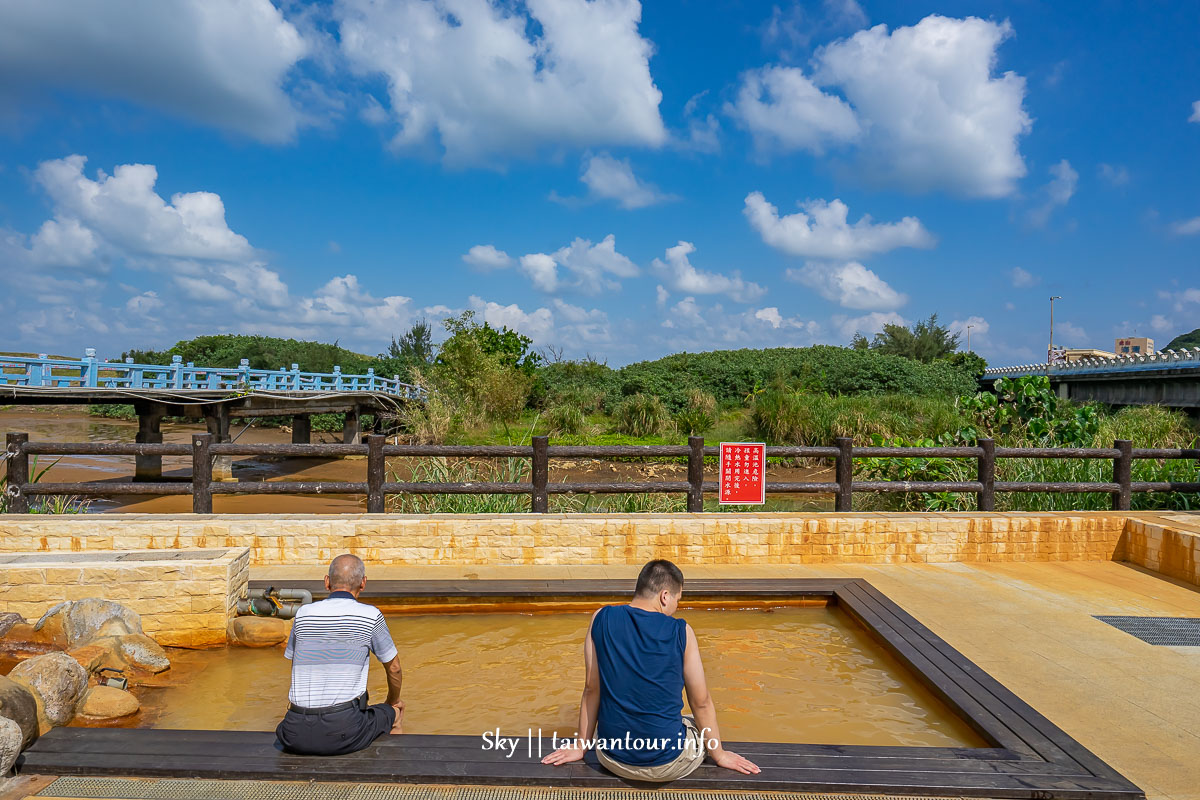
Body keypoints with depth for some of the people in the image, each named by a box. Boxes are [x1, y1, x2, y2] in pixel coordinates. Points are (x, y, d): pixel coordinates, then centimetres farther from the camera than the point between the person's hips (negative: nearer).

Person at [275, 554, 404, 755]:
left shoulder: (303, 613, 9)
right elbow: (394, 668, 12)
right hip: (343, 733, -3)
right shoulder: (370, 616, -2)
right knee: (393, 712, 25)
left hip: (297, 736, 4)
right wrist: (393, 700, 34)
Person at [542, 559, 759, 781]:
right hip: (668, 765, -3)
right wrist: (719, 754, 14)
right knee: (704, 728, 28)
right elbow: (701, 703, -2)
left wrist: (581, 746, 13)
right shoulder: (682, 632, -11)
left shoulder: (601, 620, -6)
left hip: (612, 759, 4)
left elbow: (591, 689, 1)